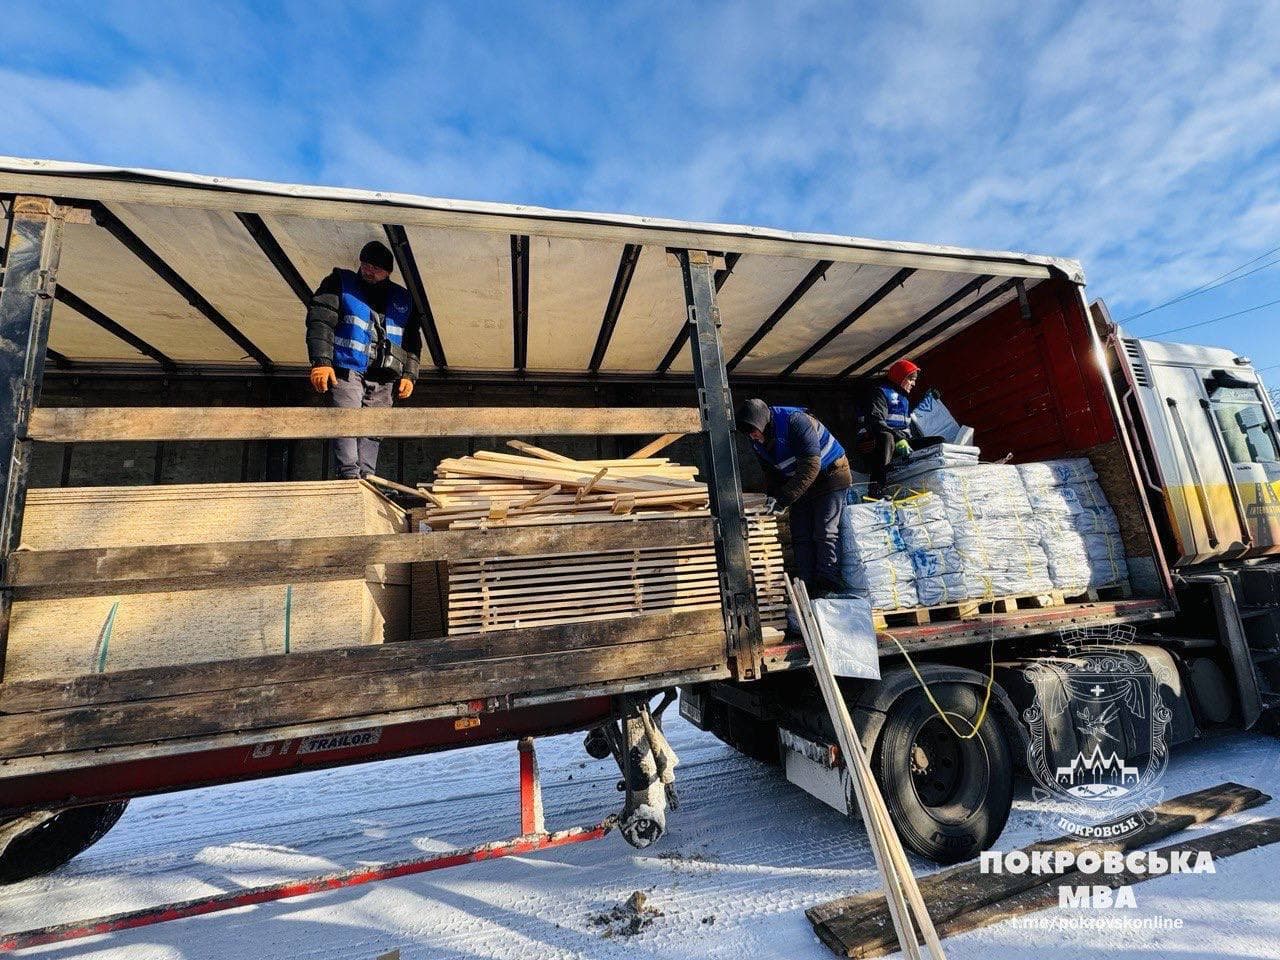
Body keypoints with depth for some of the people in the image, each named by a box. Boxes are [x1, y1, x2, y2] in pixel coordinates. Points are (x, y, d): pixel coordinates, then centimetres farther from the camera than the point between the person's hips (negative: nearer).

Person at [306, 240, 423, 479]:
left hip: (382, 379, 3)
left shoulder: (403, 300, 17)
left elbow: (412, 342, 19)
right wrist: (321, 362, -11)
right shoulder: (340, 283, 9)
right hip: (346, 370, -3)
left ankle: (366, 478, 4)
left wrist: (408, 374, 9)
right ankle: (349, 476, -15)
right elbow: (320, 323, 0)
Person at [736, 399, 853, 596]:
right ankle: (806, 585, 6)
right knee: (800, 535, 2)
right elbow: (771, 472, 7)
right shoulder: (758, 442, -6)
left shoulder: (795, 421, -31)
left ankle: (828, 584, -5)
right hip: (801, 484, 7)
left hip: (830, 475, -7)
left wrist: (784, 499, -39)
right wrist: (774, 496, -12)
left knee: (825, 531, -11)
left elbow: (810, 466, -36)